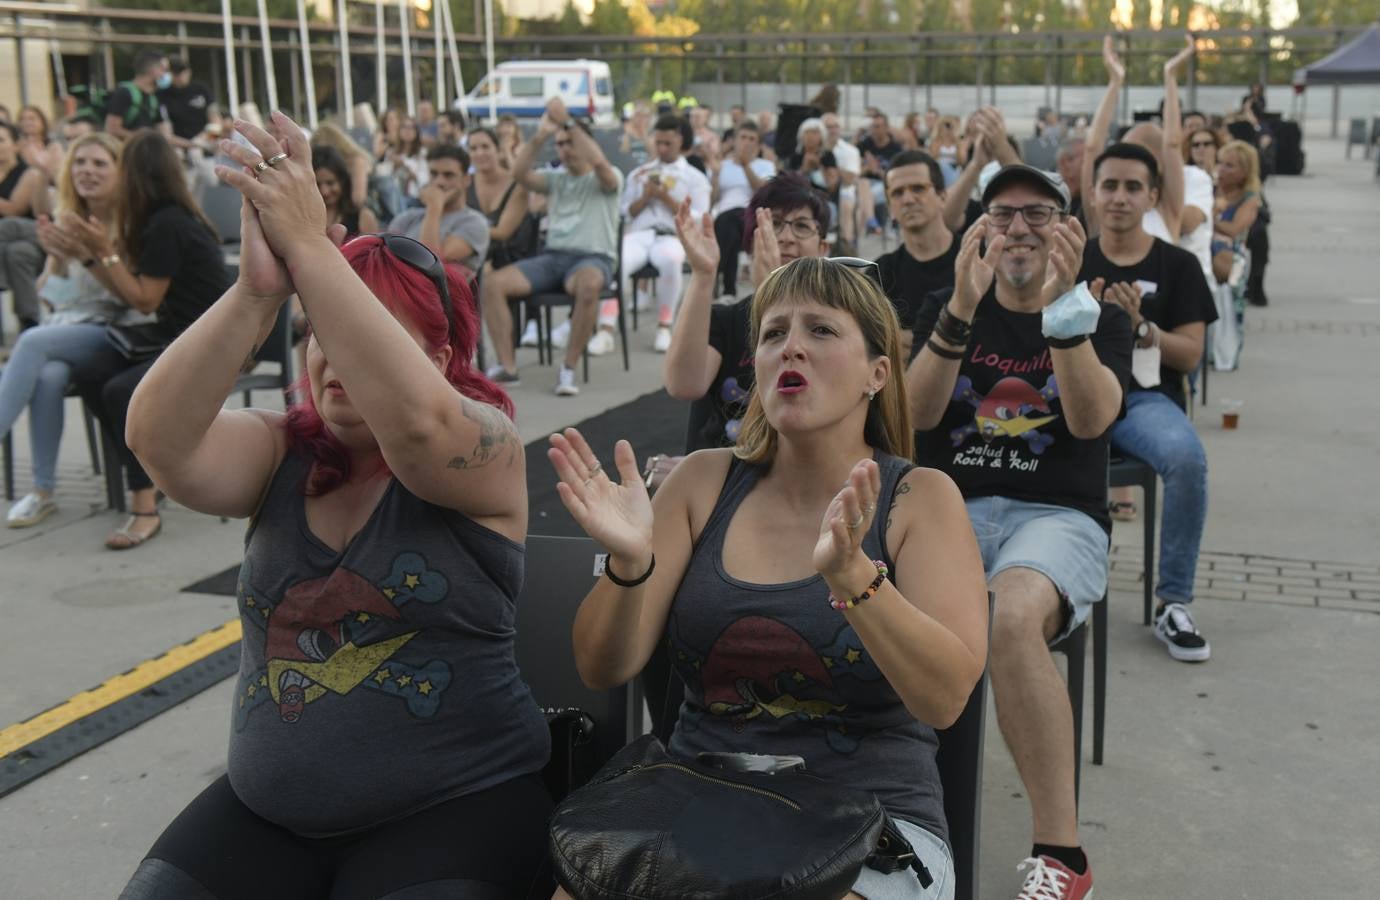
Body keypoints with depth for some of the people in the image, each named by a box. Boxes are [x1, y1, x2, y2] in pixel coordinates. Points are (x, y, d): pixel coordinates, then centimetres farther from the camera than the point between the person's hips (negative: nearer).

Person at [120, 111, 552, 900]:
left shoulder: (485, 450, -9)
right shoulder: (281, 452, 2)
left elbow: (416, 423, -33)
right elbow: (160, 440, -18)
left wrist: (310, 246, -33)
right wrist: (257, 291, -31)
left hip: (455, 805, -4)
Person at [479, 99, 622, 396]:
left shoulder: (607, 179, 7)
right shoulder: (554, 179, 20)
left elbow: (599, 161, -17)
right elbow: (519, 174, 1)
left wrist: (567, 121, -15)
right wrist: (539, 136, -9)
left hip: (593, 257, -5)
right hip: (553, 256, 5)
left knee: (588, 285, -42)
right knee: (491, 283, -17)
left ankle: (569, 369, -30)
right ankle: (507, 366, -16)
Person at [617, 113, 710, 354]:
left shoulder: (695, 178, 14)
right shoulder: (638, 173, 23)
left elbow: (698, 220, 3)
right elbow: (624, 214, 17)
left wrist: (667, 199, -6)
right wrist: (645, 197, 0)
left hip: (672, 236, -2)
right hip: (638, 234, 2)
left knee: (669, 260, -40)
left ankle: (664, 327, -27)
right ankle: (606, 330, -39)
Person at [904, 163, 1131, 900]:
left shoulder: (1102, 320, 9)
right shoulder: (944, 310, 14)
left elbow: (1091, 419, -11)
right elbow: (916, 414, -4)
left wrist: (1064, 305, -24)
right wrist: (962, 308, -17)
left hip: (1060, 515, -2)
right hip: (951, 507, 2)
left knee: (1010, 615, -37)